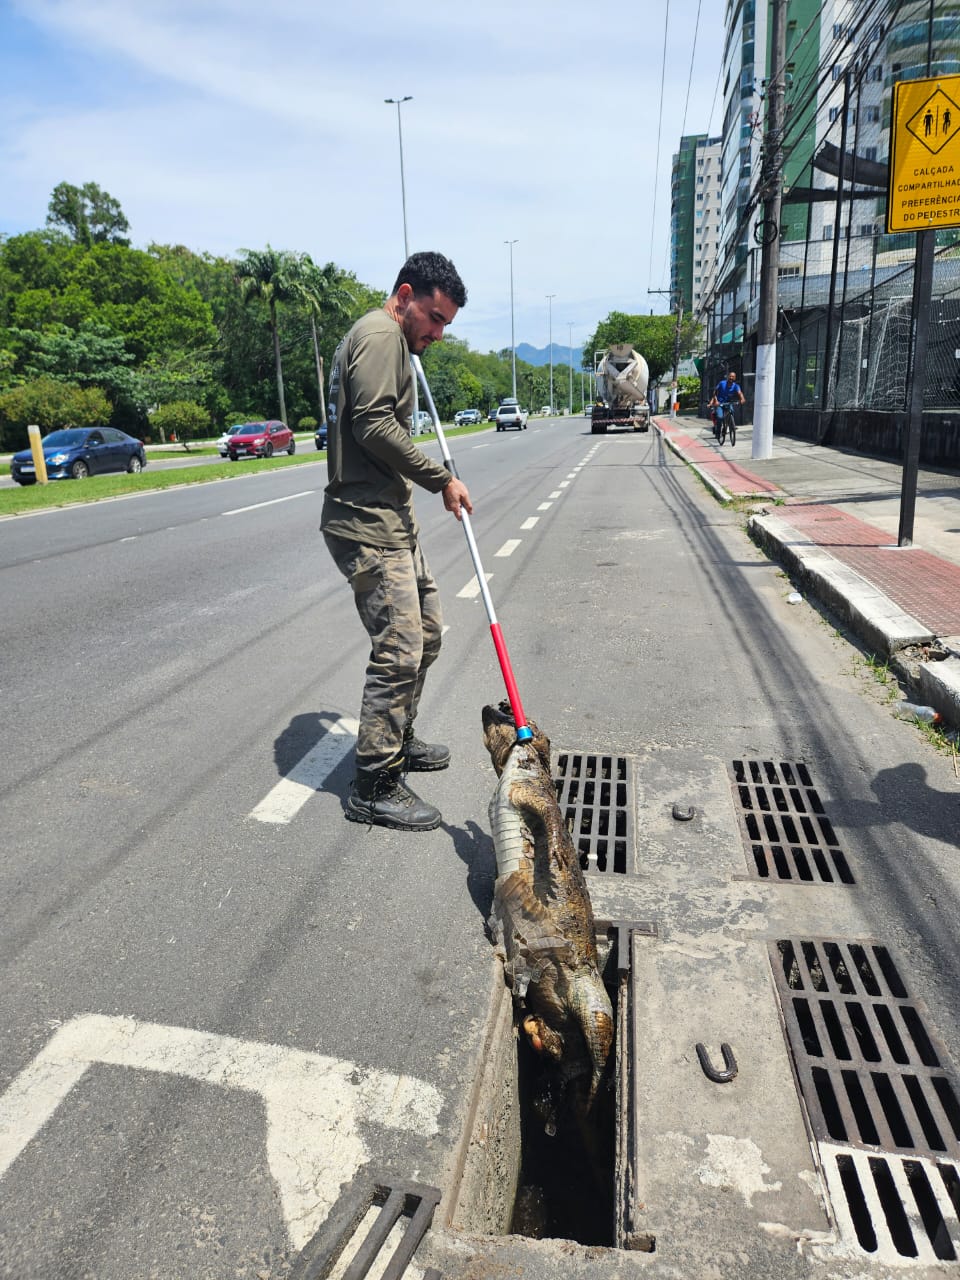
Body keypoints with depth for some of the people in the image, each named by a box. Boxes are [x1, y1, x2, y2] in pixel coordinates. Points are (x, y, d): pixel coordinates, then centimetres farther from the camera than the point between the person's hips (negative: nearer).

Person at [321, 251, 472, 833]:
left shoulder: (390, 341, 24)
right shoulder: (380, 335, -10)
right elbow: (375, 423, -21)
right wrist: (442, 478, -16)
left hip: (394, 519, 11)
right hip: (369, 526, -11)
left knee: (427, 631, 17)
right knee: (399, 651, -11)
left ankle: (398, 741, 32)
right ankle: (375, 786, 0)